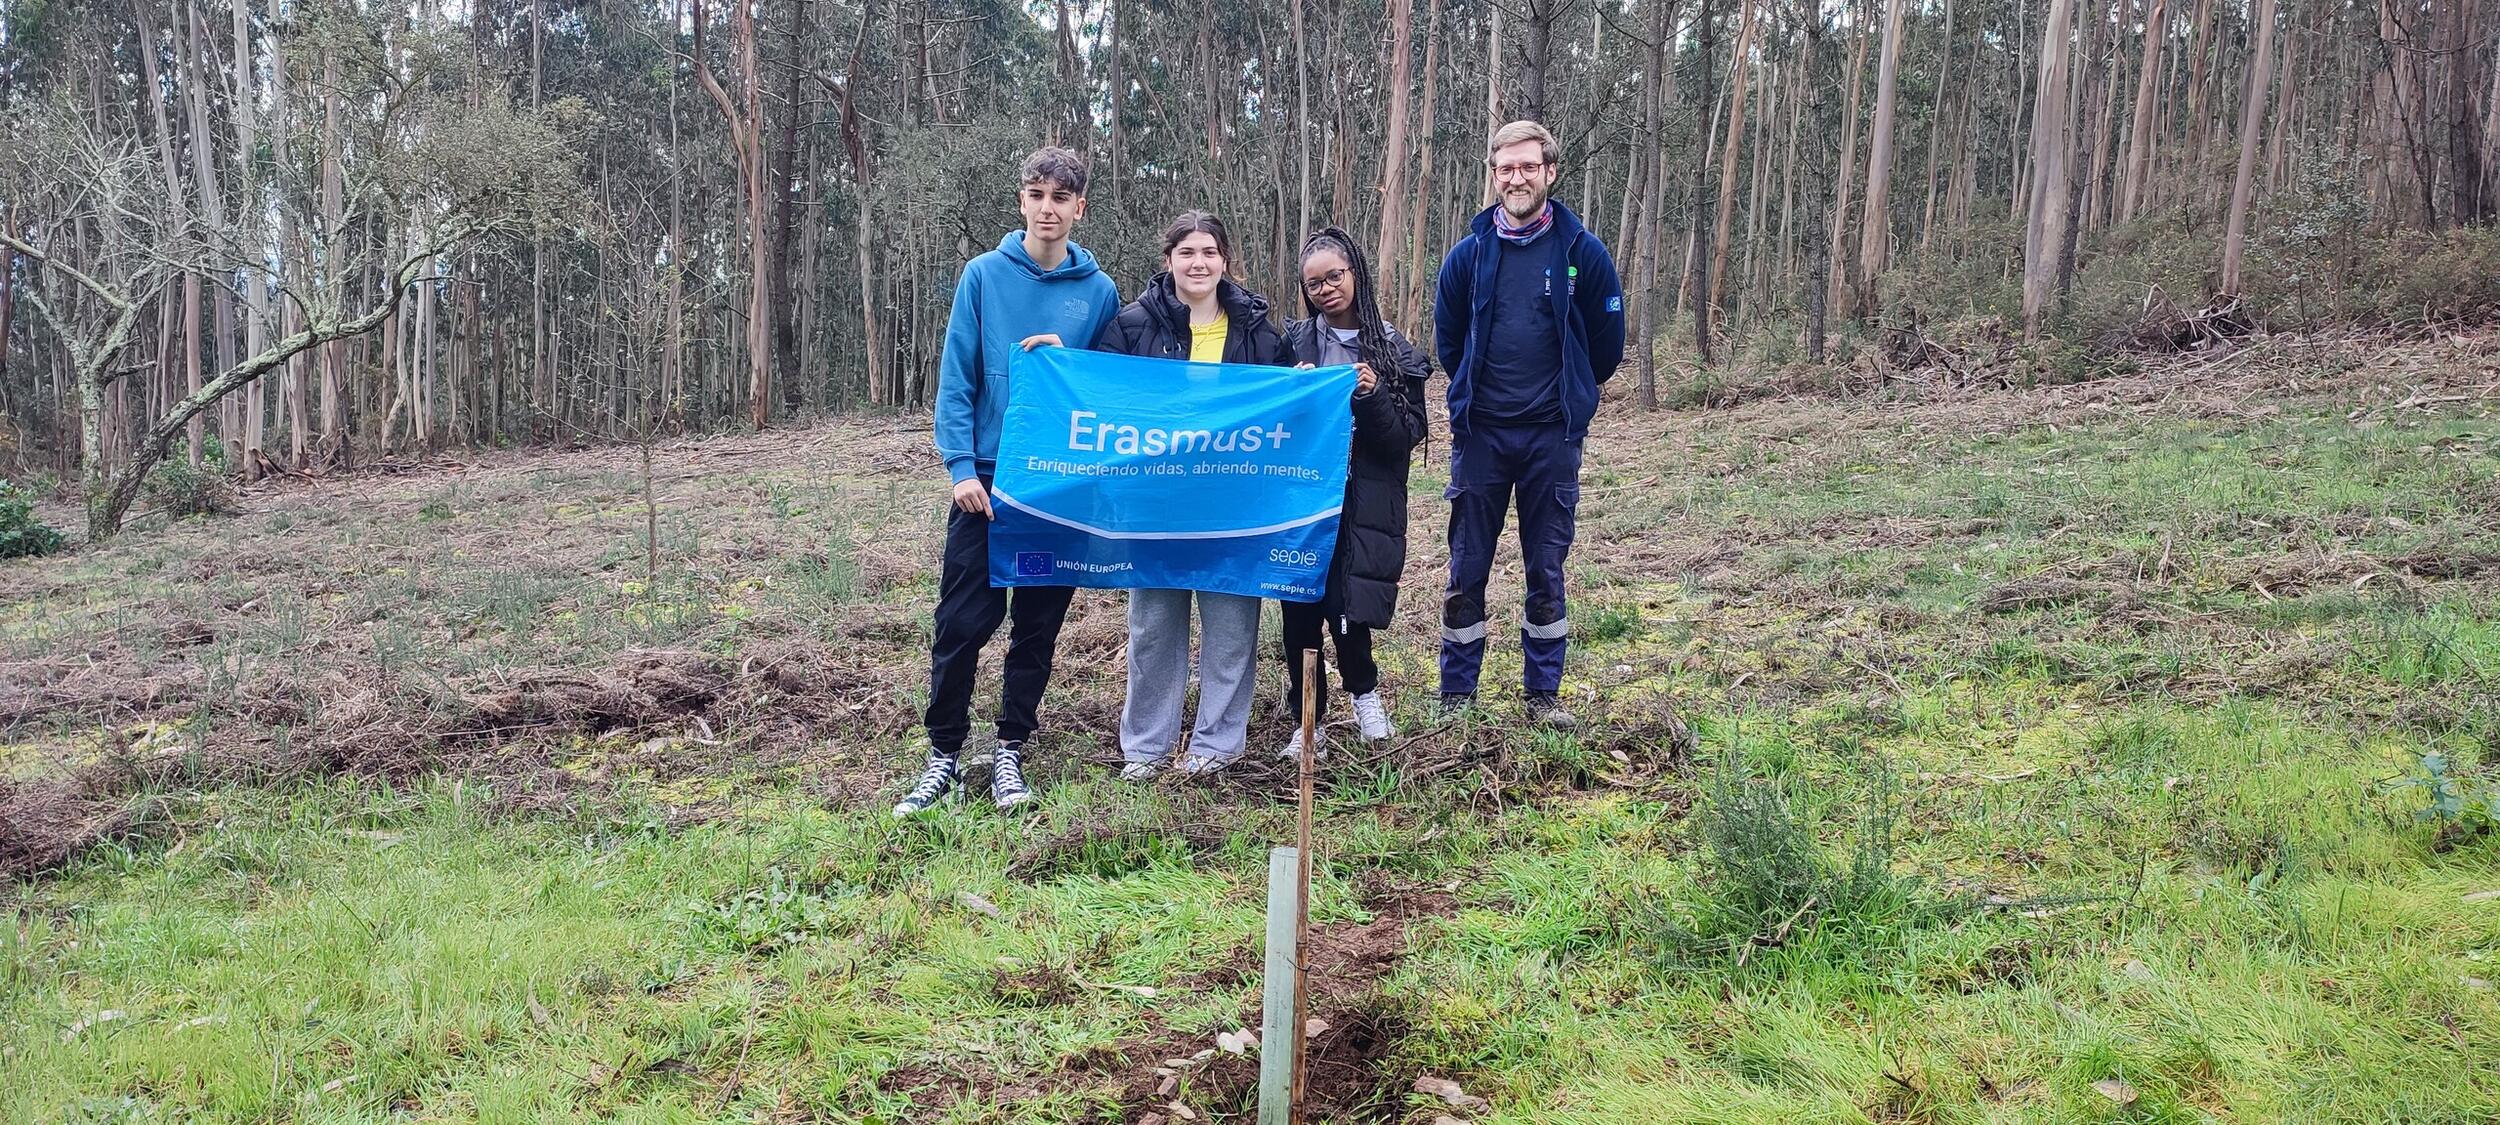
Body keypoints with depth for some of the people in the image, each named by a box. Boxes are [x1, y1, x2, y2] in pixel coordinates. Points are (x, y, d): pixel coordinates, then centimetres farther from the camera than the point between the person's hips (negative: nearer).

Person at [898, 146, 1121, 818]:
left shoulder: (1099, 291, 4)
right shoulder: (985, 276, 0)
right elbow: (956, 379, -2)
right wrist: (962, 466, -11)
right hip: (987, 478, -1)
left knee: (1038, 626, 8)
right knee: (963, 623, -1)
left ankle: (1011, 750, 21)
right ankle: (945, 754, 12)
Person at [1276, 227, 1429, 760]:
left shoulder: (1396, 353, 4)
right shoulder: (1295, 342, 6)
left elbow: (1408, 437, -1)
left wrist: (1372, 396, -17)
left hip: (1365, 506, -1)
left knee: (1350, 610, -8)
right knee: (1300, 613, 0)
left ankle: (1363, 690, 23)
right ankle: (1306, 723, 16)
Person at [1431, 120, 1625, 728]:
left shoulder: (1582, 250, -3)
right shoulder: (1468, 254, 1)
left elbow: (1605, 342, 7)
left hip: (1553, 436, -1)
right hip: (1480, 433, 1)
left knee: (1547, 569, 7)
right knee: (1467, 569, 4)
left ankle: (1544, 693, 19)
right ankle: (1456, 695, 14)